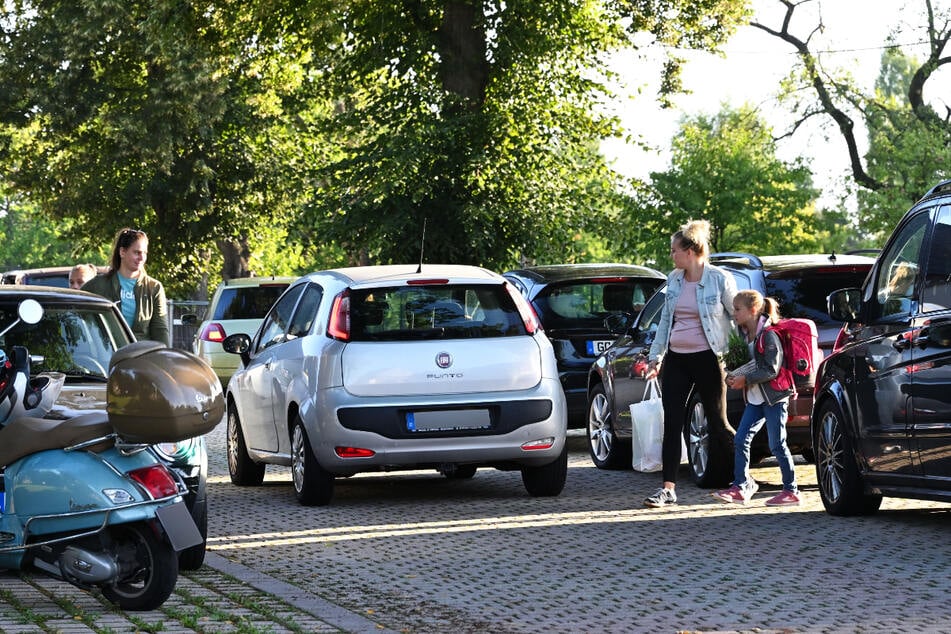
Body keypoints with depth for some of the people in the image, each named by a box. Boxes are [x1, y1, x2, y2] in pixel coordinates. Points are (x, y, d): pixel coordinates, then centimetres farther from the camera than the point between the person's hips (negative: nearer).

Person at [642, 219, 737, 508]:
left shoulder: (720, 279, -9)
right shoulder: (674, 279, 8)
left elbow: (739, 317, -2)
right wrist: (656, 356, 15)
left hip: (707, 359, -5)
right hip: (676, 359, 5)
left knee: (718, 424, 2)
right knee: (672, 424, 0)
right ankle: (668, 488, 1)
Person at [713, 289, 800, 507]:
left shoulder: (768, 336, -16)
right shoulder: (745, 334, 10)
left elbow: (772, 370, -19)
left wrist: (745, 379, -19)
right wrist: (734, 377, 1)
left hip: (774, 398, -8)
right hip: (755, 398, 8)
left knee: (777, 444, -4)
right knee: (741, 439, 0)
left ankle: (791, 491, 3)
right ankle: (741, 486, 3)